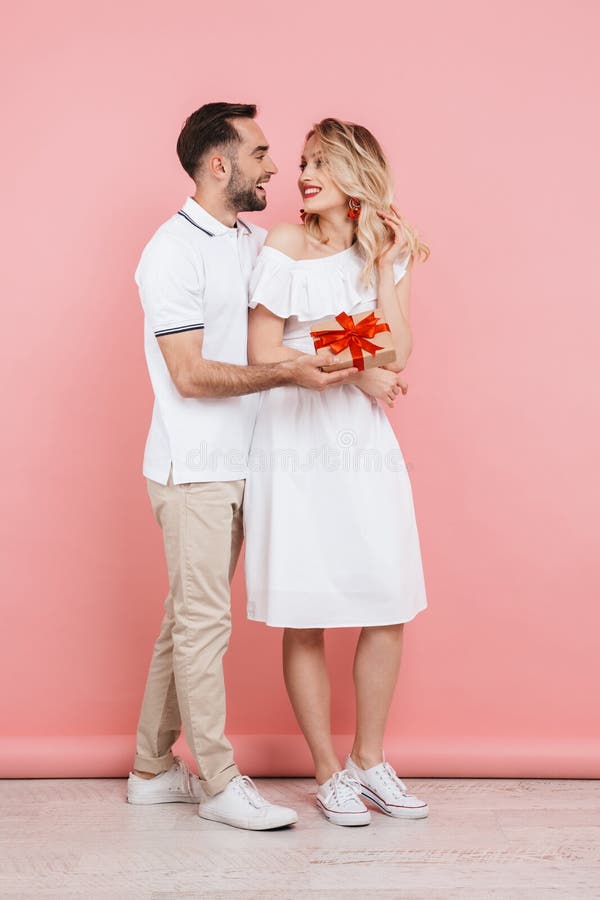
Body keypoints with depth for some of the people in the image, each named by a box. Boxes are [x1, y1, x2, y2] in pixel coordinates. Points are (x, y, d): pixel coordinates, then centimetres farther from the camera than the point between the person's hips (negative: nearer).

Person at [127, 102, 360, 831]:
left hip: (233, 467, 8)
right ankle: (219, 782, 8)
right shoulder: (174, 251, -11)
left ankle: (153, 770, 24)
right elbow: (190, 374, -17)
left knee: (187, 621, 13)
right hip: (193, 469, -8)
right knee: (203, 623, -2)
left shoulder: (254, 243, 14)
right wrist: (286, 372, -24)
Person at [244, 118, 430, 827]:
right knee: (305, 619, 1)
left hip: (366, 447, 4)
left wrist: (387, 266, -3)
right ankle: (328, 774, 15)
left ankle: (369, 759, 22)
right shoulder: (286, 249, -2)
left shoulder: (386, 252, 10)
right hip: (296, 446, -4)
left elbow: (395, 358, 0)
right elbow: (264, 355, -7)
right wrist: (354, 372, -8)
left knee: (390, 607, 5)